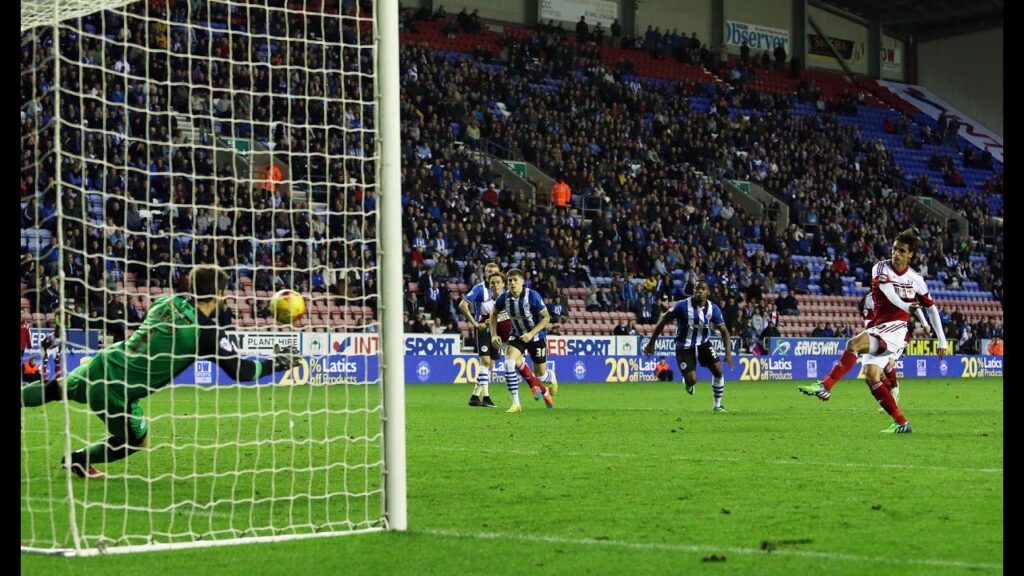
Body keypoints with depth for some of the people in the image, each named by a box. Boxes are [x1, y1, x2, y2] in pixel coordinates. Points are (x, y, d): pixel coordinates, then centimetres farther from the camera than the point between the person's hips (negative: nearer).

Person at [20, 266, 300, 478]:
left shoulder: (168, 301, 0)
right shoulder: (207, 332, -17)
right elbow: (241, 371, -12)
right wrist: (276, 363, 2)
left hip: (102, 365, 6)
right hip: (118, 393, -5)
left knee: (55, 388, 30)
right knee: (136, 440, 22)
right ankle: (78, 461, 32)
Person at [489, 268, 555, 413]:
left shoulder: (532, 296, -24)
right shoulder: (504, 297, -12)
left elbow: (546, 318, -17)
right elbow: (494, 314, 7)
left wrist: (531, 333, -27)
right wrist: (494, 334, -5)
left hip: (536, 336, -3)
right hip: (517, 335, 3)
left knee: (540, 375, 6)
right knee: (509, 362, -24)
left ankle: (552, 379, 48)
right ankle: (516, 404, -17)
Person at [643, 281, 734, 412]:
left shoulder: (713, 309, -11)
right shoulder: (683, 305, -20)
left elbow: (724, 331, -3)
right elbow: (663, 320, -11)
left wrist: (728, 353, -13)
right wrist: (651, 342, -10)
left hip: (704, 343, 4)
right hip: (684, 345, -3)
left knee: (718, 370, -11)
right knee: (692, 380, -14)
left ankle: (717, 405, 7)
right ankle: (688, 383, 27)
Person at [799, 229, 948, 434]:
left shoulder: (916, 279, 5)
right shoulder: (881, 269, 2)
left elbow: (932, 309, 16)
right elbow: (888, 290, -19)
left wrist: (942, 341, 15)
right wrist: (905, 306, -39)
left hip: (896, 328, -4)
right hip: (877, 329, 4)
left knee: (854, 344, -28)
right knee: (871, 376, -7)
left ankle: (825, 386, -32)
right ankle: (901, 423, -2)